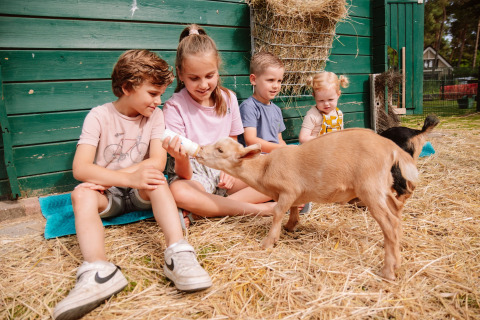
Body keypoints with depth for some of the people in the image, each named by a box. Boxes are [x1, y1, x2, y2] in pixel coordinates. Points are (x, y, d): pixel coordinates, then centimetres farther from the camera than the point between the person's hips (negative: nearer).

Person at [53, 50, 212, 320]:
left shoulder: (155, 115, -1)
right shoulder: (99, 117, -8)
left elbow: (157, 162, -14)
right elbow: (80, 168, -20)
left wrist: (106, 176, -21)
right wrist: (129, 177, -35)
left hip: (141, 192, 1)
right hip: (108, 195, 0)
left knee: (154, 178, -30)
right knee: (82, 194, -30)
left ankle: (178, 254, -43)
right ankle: (98, 271, -47)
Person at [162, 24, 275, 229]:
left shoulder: (228, 98, 1)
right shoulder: (174, 107, -12)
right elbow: (184, 175, -14)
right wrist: (181, 158, -38)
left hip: (224, 173, 5)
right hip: (192, 175, -4)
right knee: (179, 192, -39)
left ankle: (197, 213, -22)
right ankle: (259, 208, -24)